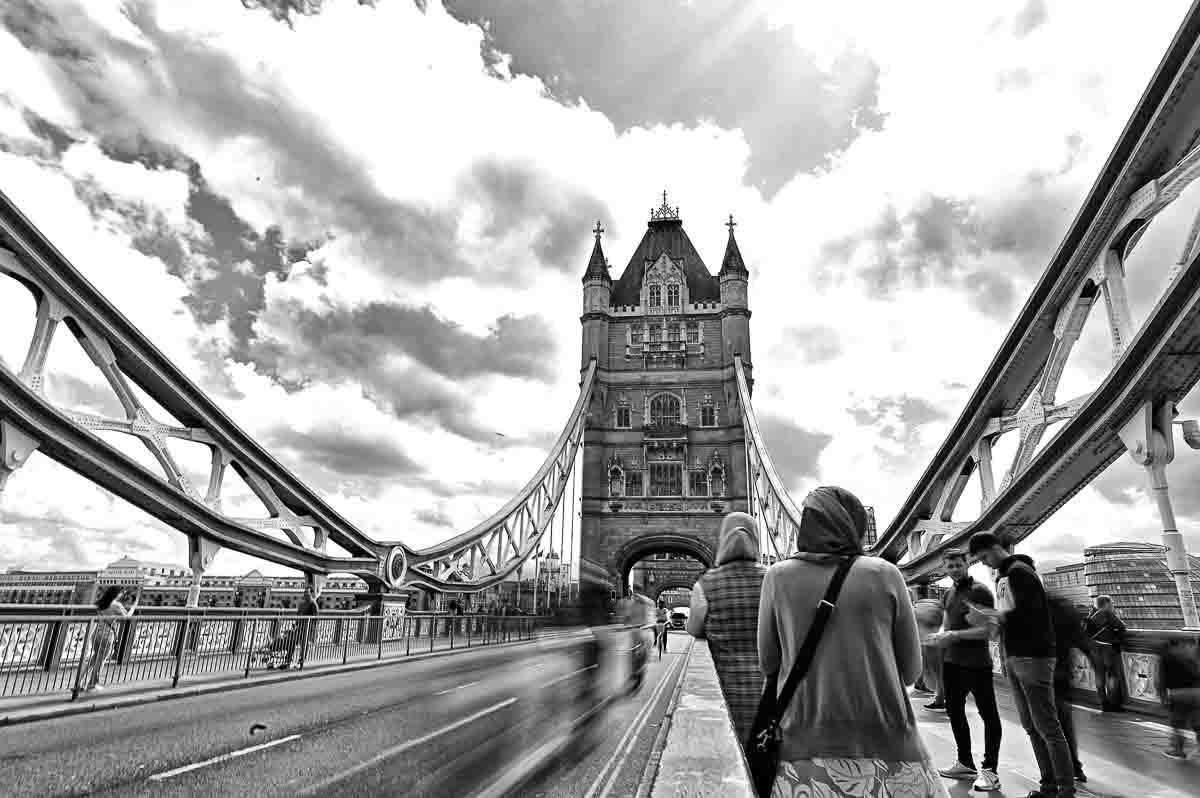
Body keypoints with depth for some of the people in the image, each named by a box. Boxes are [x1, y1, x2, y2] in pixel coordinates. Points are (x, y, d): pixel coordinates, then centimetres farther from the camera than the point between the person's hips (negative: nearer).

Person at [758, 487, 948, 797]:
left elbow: (768, 664, 3)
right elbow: (911, 670, 2)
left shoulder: (778, 577, -4)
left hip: (805, 745, 1)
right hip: (884, 740, 0)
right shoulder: (885, 574, -5)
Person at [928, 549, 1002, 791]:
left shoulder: (979, 590, -12)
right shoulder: (949, 594, 11)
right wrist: (938, 637, -2)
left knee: (988, 714, 3)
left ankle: (989, 770, 11)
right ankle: (965, 763, 28)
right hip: (951, 662, 8)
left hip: (976, 663, -8)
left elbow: (987, 629, -18)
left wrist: (954, 635, -24)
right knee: (954, 711, 15)